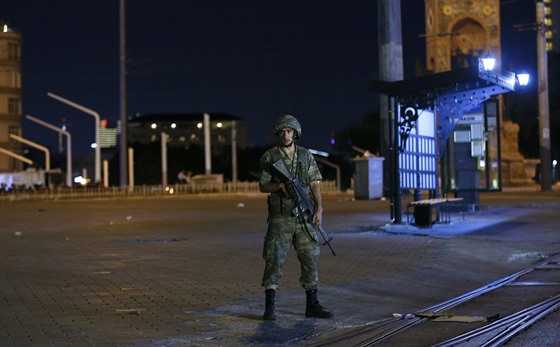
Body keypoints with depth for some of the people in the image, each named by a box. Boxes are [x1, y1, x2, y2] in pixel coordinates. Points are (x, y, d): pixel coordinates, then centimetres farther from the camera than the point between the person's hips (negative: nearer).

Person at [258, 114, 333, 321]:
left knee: (310, 259, 5)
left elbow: (315, 184, 5)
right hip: (280, 218, -3)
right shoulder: (269, 157, 0)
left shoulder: (306, 155, 8)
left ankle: (312, 305, 14)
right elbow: (262, 186, 1)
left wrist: (319, 209, -5)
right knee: (274, 260, -5)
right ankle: (269, 307, 0)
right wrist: (280, 185, -18)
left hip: (304, 216, 3)